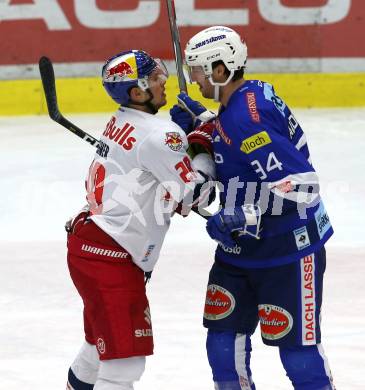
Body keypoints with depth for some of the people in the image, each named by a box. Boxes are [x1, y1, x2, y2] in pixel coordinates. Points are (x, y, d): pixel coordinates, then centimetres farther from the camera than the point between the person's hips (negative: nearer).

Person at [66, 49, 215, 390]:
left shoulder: (121, 122, 12)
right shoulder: (159, 133, -18)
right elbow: (194, 194, -13)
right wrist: (203, 150, 1)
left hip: (86, 240, 10)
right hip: (110, 256, -10)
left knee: (102, 343, 28)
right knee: (125, 359, -9)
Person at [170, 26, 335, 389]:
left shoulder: (246, 117, -25)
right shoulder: (249, 96, 5)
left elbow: (298, 183, -31)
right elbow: (227, 154, 19)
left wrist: (241, 218, -29)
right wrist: (197, 125, 4)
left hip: (288, 247, -10)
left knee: (295, 341, -5)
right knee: (224, 330, 10)